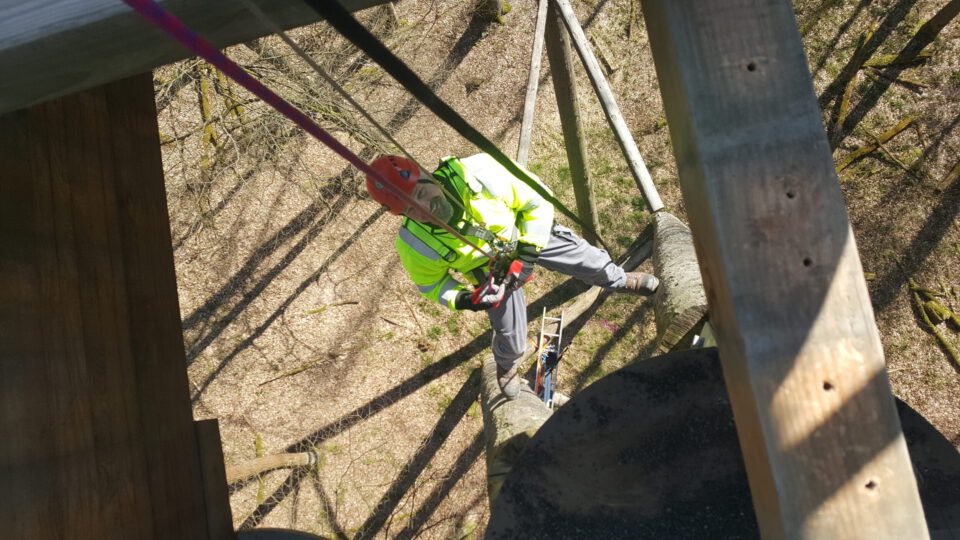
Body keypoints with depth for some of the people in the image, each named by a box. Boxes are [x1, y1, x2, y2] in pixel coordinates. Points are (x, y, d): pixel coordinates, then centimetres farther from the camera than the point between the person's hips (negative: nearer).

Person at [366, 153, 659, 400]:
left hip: (530, 232, 0)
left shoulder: (478, 173, -39)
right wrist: (464, 300, -26)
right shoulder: (415, 244, -31)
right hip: (492, 274, 0)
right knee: (512, 339, 9)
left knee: (586, 259, 6)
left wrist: (527, 256, -25)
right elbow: (431, 283, -8)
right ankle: (506, 365, 48)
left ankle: (620, 280, 44)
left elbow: (537, 202, -23)